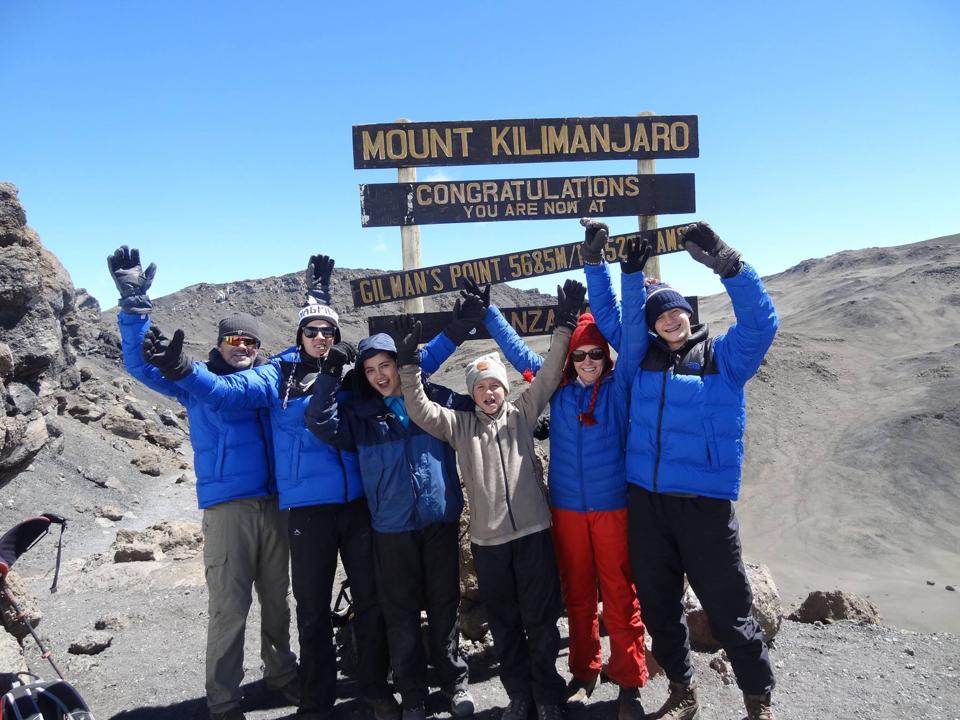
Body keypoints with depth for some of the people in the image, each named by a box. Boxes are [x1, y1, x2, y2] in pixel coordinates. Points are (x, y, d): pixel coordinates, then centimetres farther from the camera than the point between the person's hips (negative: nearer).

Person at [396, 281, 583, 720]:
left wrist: (564, 327, -10)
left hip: (533, 532, -1)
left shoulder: (521, 414, 6)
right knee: (504, 623, 13)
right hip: (487, 539, 1)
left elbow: (549, 375, -1)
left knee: (540, 619, 7)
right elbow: (420, 411, -3)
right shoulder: (459, 424, 8)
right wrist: (409, 367, -15)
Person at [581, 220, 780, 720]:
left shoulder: (724, 357, 0)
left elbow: (760, 320, -15)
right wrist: (594, 260, 4)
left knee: (728, 610, 5)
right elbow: (607, 312, 14)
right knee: (658, 606, 15)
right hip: (645, 502, 4)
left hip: (705, 504, -4)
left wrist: (726, 264, -27)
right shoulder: (642, 357, 9)